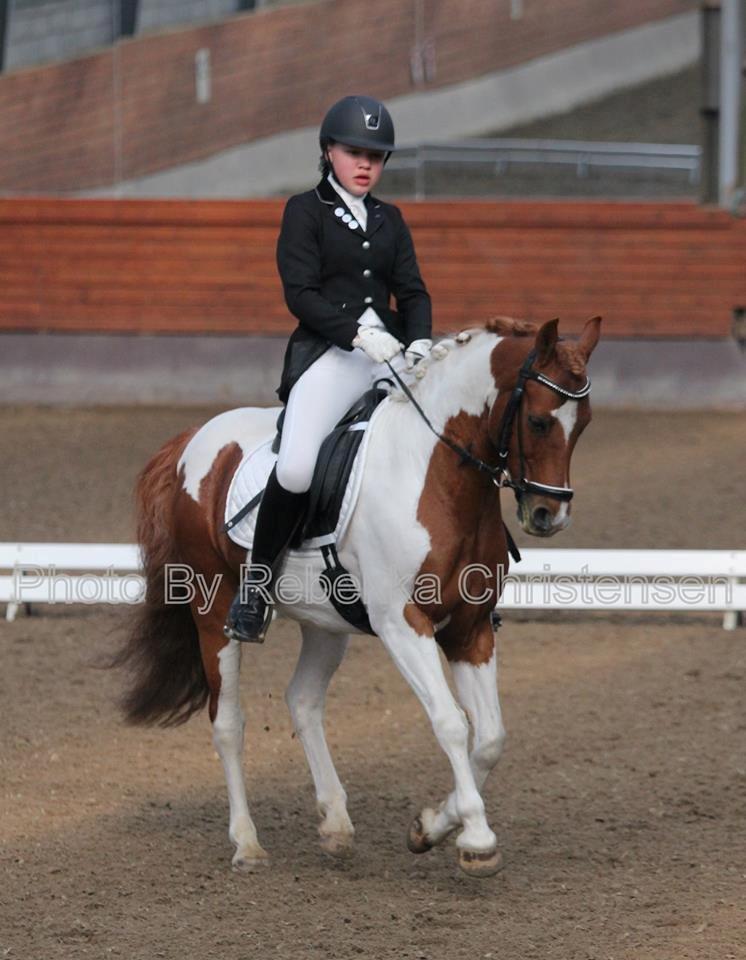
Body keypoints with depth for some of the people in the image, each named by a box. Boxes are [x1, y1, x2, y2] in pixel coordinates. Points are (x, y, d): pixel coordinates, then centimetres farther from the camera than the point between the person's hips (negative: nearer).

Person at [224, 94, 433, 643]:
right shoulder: (306, 212, 3)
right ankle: (256, 587, -8)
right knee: (296, 469, -27)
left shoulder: (390, 220, 19)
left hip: (391, 354, 5)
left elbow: (412, 290, 13)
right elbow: (300, 293, -7)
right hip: (327, 353, -5)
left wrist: (420, 340, -9)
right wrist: (357, 332, -21)